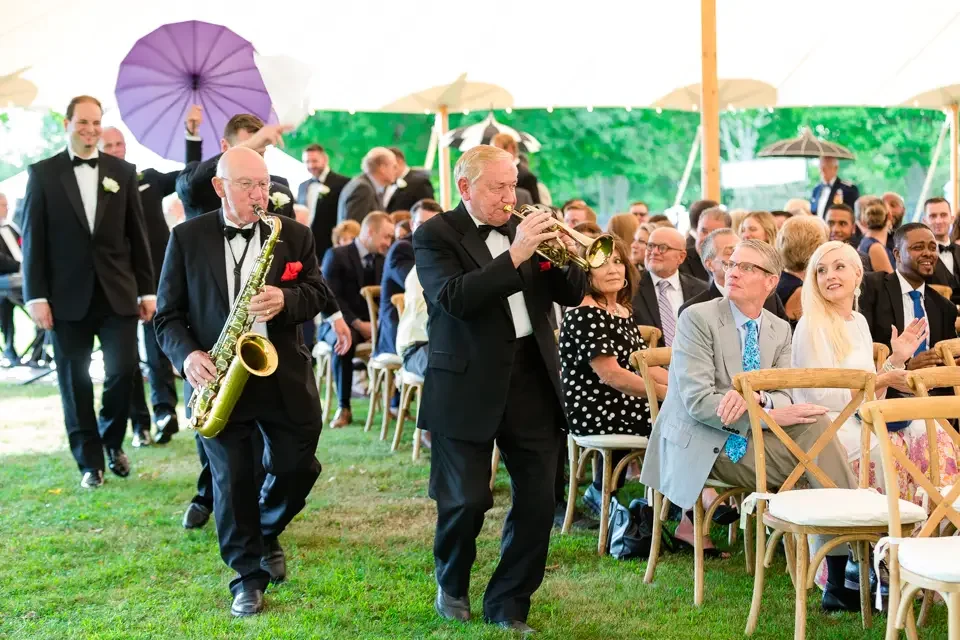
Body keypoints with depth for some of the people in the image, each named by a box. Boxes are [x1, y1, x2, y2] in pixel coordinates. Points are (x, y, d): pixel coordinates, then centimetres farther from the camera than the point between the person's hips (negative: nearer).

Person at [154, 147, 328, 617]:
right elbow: (168, 312, 1)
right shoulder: (187, 238, 0)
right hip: (218, 376, -2)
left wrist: (285, 299, -21)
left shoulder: (295, 235, 4)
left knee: (296, 468, 7)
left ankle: (267, 534, 37)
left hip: (284, 376, 2)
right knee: (232, 480, 0)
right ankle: (248, 575, 14)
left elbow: (318, 292, 1)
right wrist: (187, 354, -16)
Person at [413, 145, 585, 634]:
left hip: (532, 378, 5)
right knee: (465, 501, -1)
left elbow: (571, 296, 9)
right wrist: (515, 255, -26)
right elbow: (454, 298, -22)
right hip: (468, 384, -5)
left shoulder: (524, 227, 11)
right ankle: (452, 584, 27)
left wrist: (567, 258, -11)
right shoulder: (435, 235, -5)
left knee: (539, 500, 3)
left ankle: (508, 603, 17)